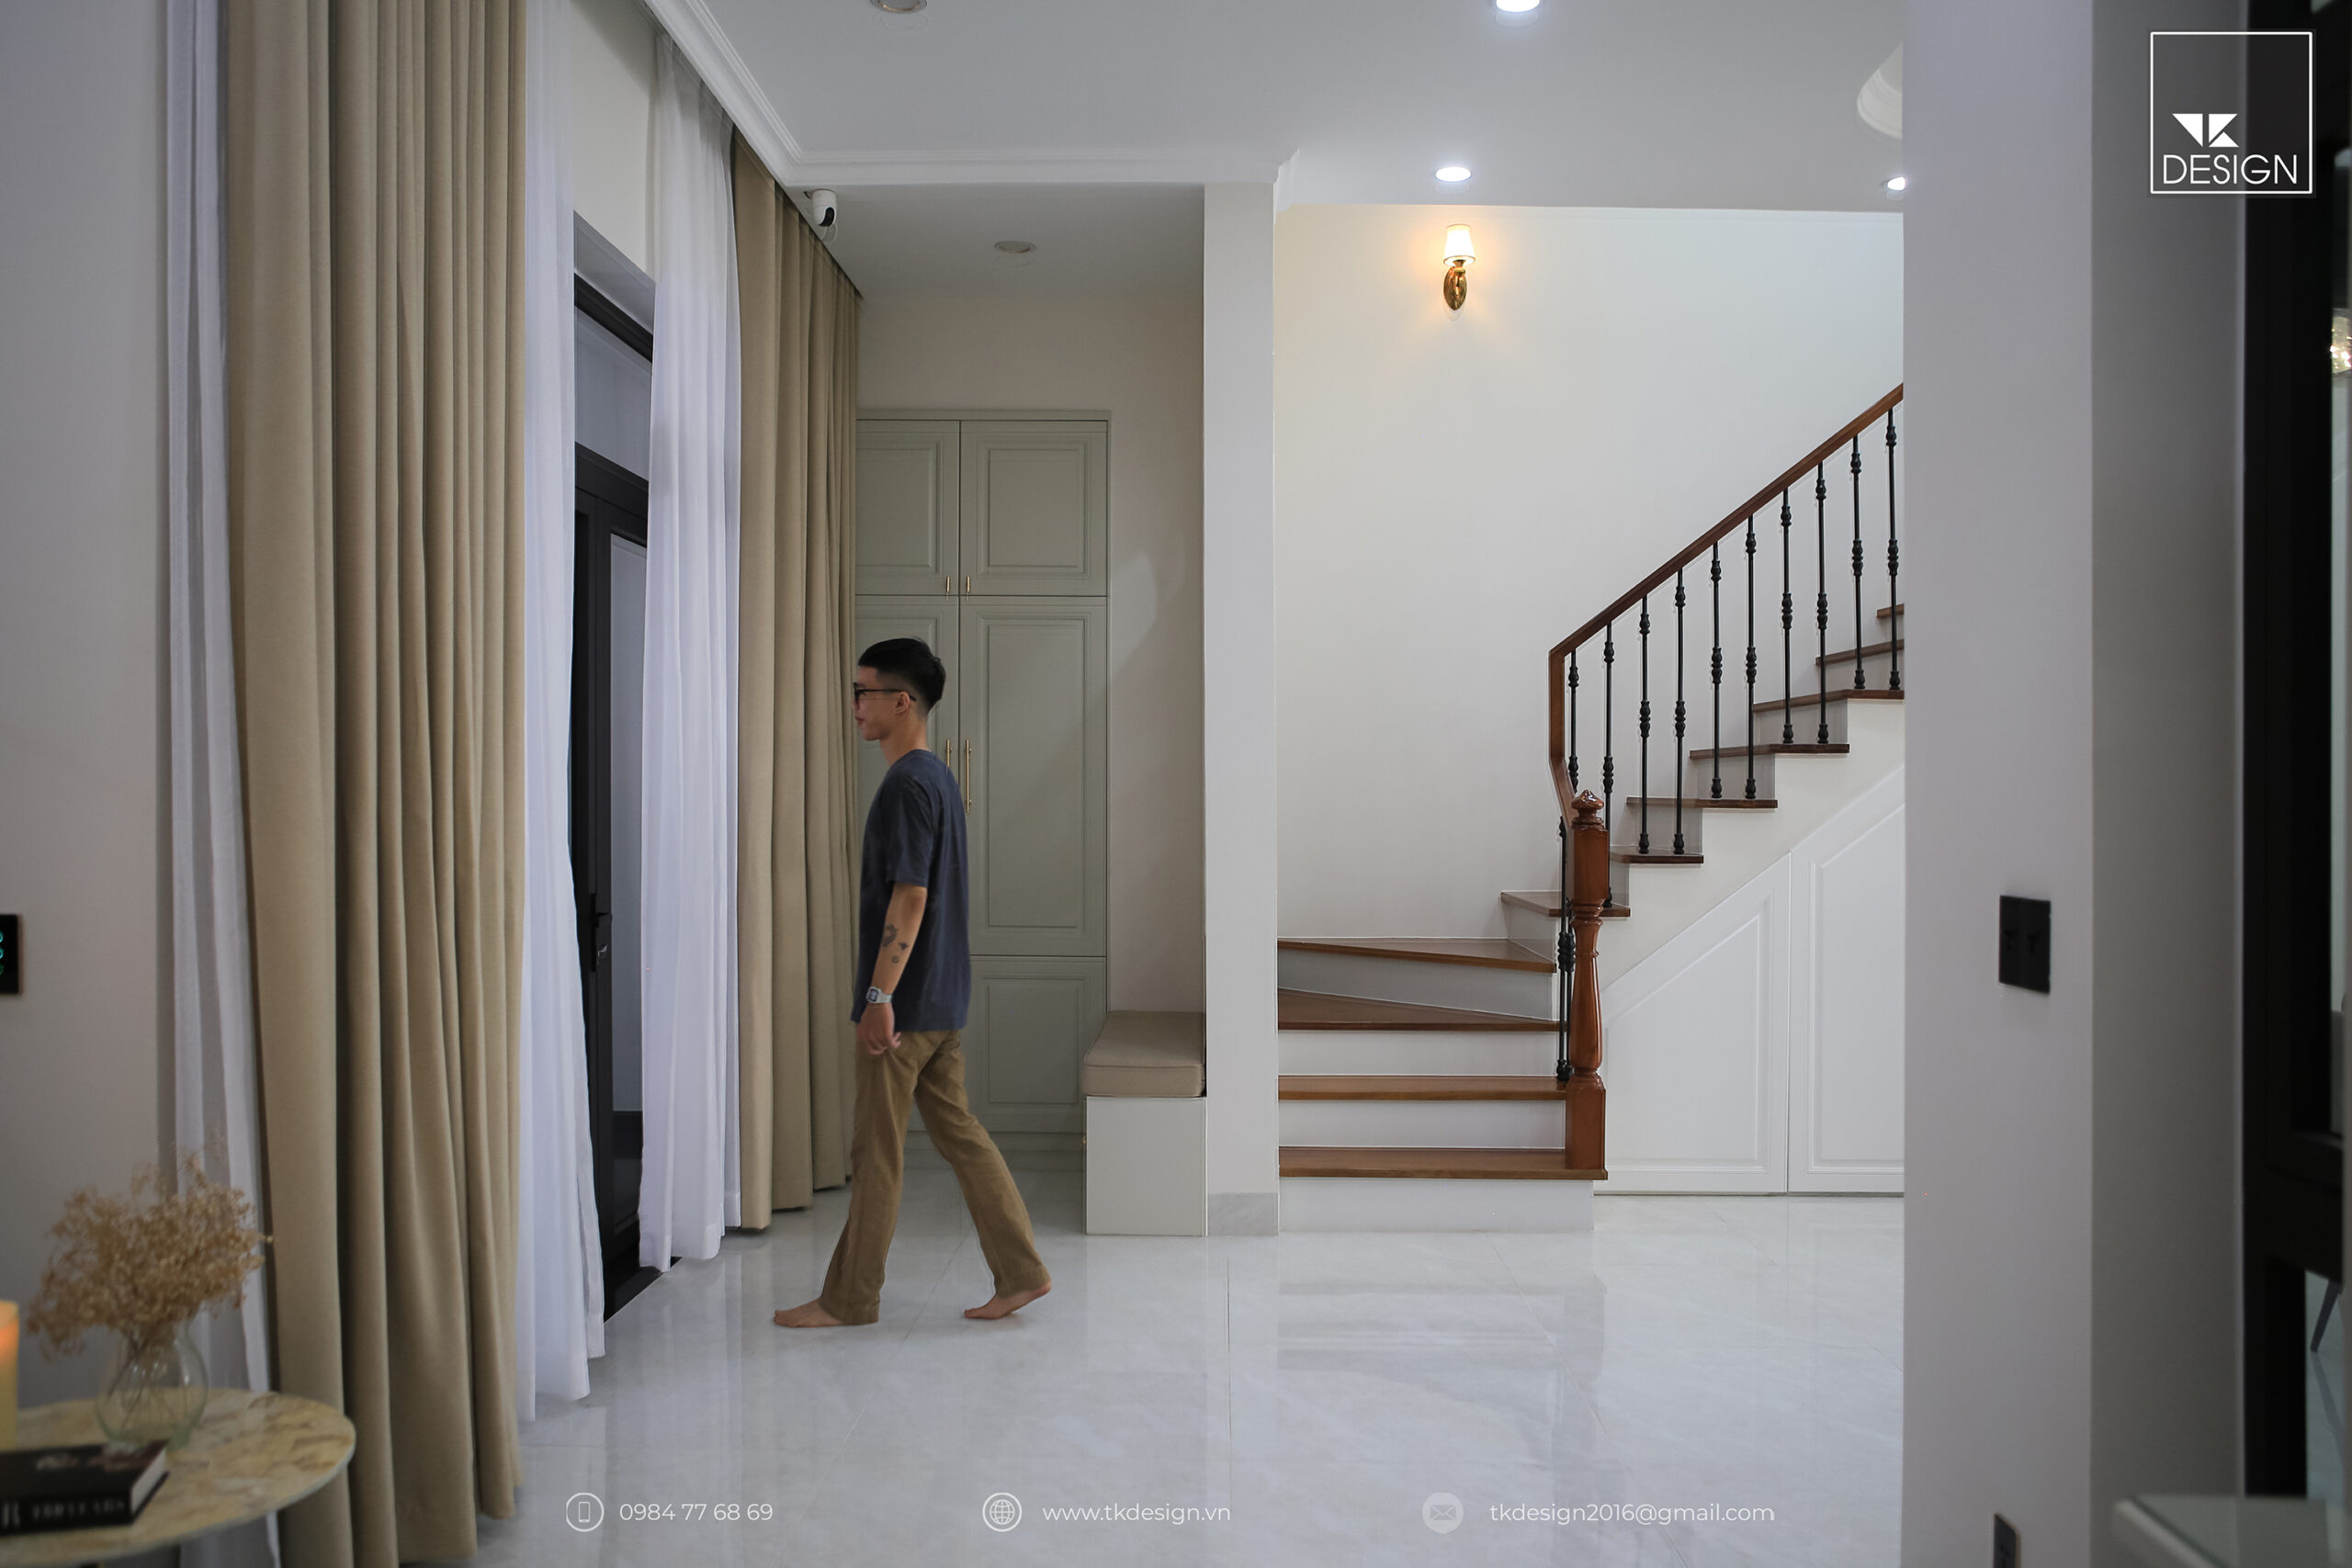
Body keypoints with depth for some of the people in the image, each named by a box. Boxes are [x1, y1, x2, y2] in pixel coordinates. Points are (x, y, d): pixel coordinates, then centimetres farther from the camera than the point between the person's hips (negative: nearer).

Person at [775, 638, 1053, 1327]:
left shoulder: (907, 785, -17)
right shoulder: (938, 778, 14)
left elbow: (909, 896, -22)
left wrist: (879, 996, -21)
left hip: (907, 999, -10)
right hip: (943, 997, 10)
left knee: (876, 1148, 2)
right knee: (957, 1130, 13)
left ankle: (848, 1298, 14)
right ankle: (1021, 1272, 16)